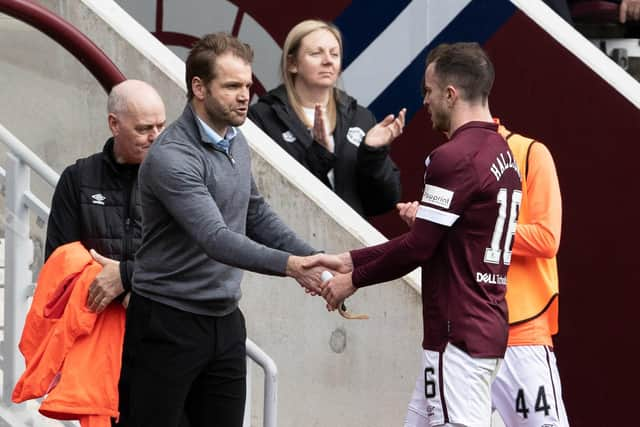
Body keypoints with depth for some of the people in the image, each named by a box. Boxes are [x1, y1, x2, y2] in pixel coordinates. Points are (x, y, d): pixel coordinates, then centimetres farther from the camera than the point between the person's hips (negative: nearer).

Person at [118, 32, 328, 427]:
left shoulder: (236, 142, 7)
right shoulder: (172, 157, -20)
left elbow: (255, 213, 21)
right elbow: (215, 238, -31)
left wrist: (313, 258, 11)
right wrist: (288, 265, -41)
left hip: (225, 322, 8)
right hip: (169, 324, -8)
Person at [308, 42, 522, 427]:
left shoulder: (454, 157, -16)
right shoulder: (501, 151, 14)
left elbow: (419, 247, -15)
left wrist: (354, 280, 0)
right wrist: (350, 261, 15)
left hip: (458, 334, -10)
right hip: (487, 327, 10)